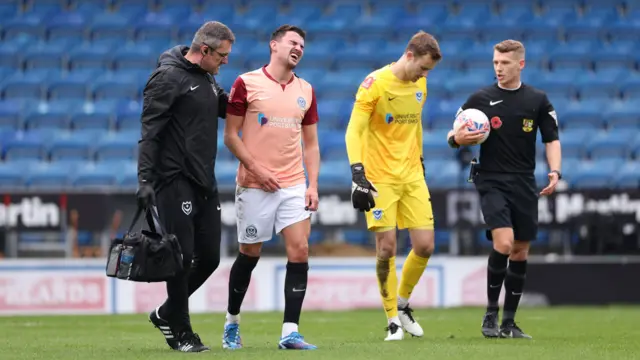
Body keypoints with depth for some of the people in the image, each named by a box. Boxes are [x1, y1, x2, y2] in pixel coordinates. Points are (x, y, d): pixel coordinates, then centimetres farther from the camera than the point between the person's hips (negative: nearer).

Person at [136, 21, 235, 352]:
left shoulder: (207, 78, 14)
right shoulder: (168, 77, -11)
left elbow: (229, 110, 26)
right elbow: (150, 132, -15)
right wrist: (145, 180, -22)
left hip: (205, 183, 8)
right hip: (175, 181, -8)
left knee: (209, 257, 7)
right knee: (183, 256, -6)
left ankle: (166, 314, 25)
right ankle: (181, 333, 4)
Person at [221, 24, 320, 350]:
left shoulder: (305, 91, 11)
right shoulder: (246, 84, -3)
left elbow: (311, 143, 14)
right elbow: (230, 135, -3)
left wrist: (313, 185, 3)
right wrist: (256, 168, -13)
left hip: (293, 186, 4)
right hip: (254, 186, -4)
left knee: (299, 251, -9)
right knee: (249, 254, 5)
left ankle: (290, 333, -9)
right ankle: (232, 323, 26)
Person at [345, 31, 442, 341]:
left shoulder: (420, 84, 7)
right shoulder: (375, 83, -12)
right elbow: (353, 131, -15)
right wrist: (358, 175, -24)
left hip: (412, 176, 5)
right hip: (380, 177, -5)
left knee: (425, 246, -2)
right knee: (386, 248, -6)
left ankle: (402, 303, 21)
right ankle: (393, 318, 7)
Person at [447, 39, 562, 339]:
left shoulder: (538, 100, 4)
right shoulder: (480, 99, 0)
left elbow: (551, 139, 8)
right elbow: (454, 136, 5)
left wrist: (555, 171, -9)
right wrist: (458, 138, -19)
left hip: (524, 184, 3)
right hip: (492, 182, -3)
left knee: (520, 252, 5)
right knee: (503, 242, -21)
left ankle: (509, 322, 16)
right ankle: (491, 313, -6)